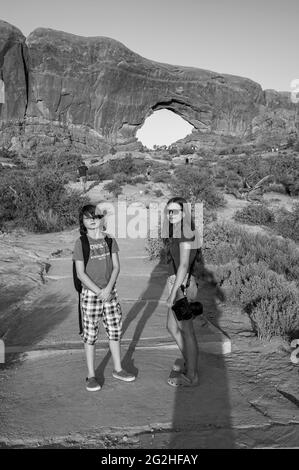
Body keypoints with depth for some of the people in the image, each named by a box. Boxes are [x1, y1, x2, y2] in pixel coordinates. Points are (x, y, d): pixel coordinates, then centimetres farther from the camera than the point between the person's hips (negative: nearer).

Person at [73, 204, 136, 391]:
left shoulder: (110, 240, 2)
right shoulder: (81, 243, -8)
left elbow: (116, 267, 1)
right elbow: (81, 273, -9)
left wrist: (108, 289, -12)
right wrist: (98, 292, -15)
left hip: (110, 292, 3)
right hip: (90, 293, -3)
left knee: (115, 330, 11)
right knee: (90, 335, 5)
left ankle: (118, 369, 29)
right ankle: (91, 375, 20)